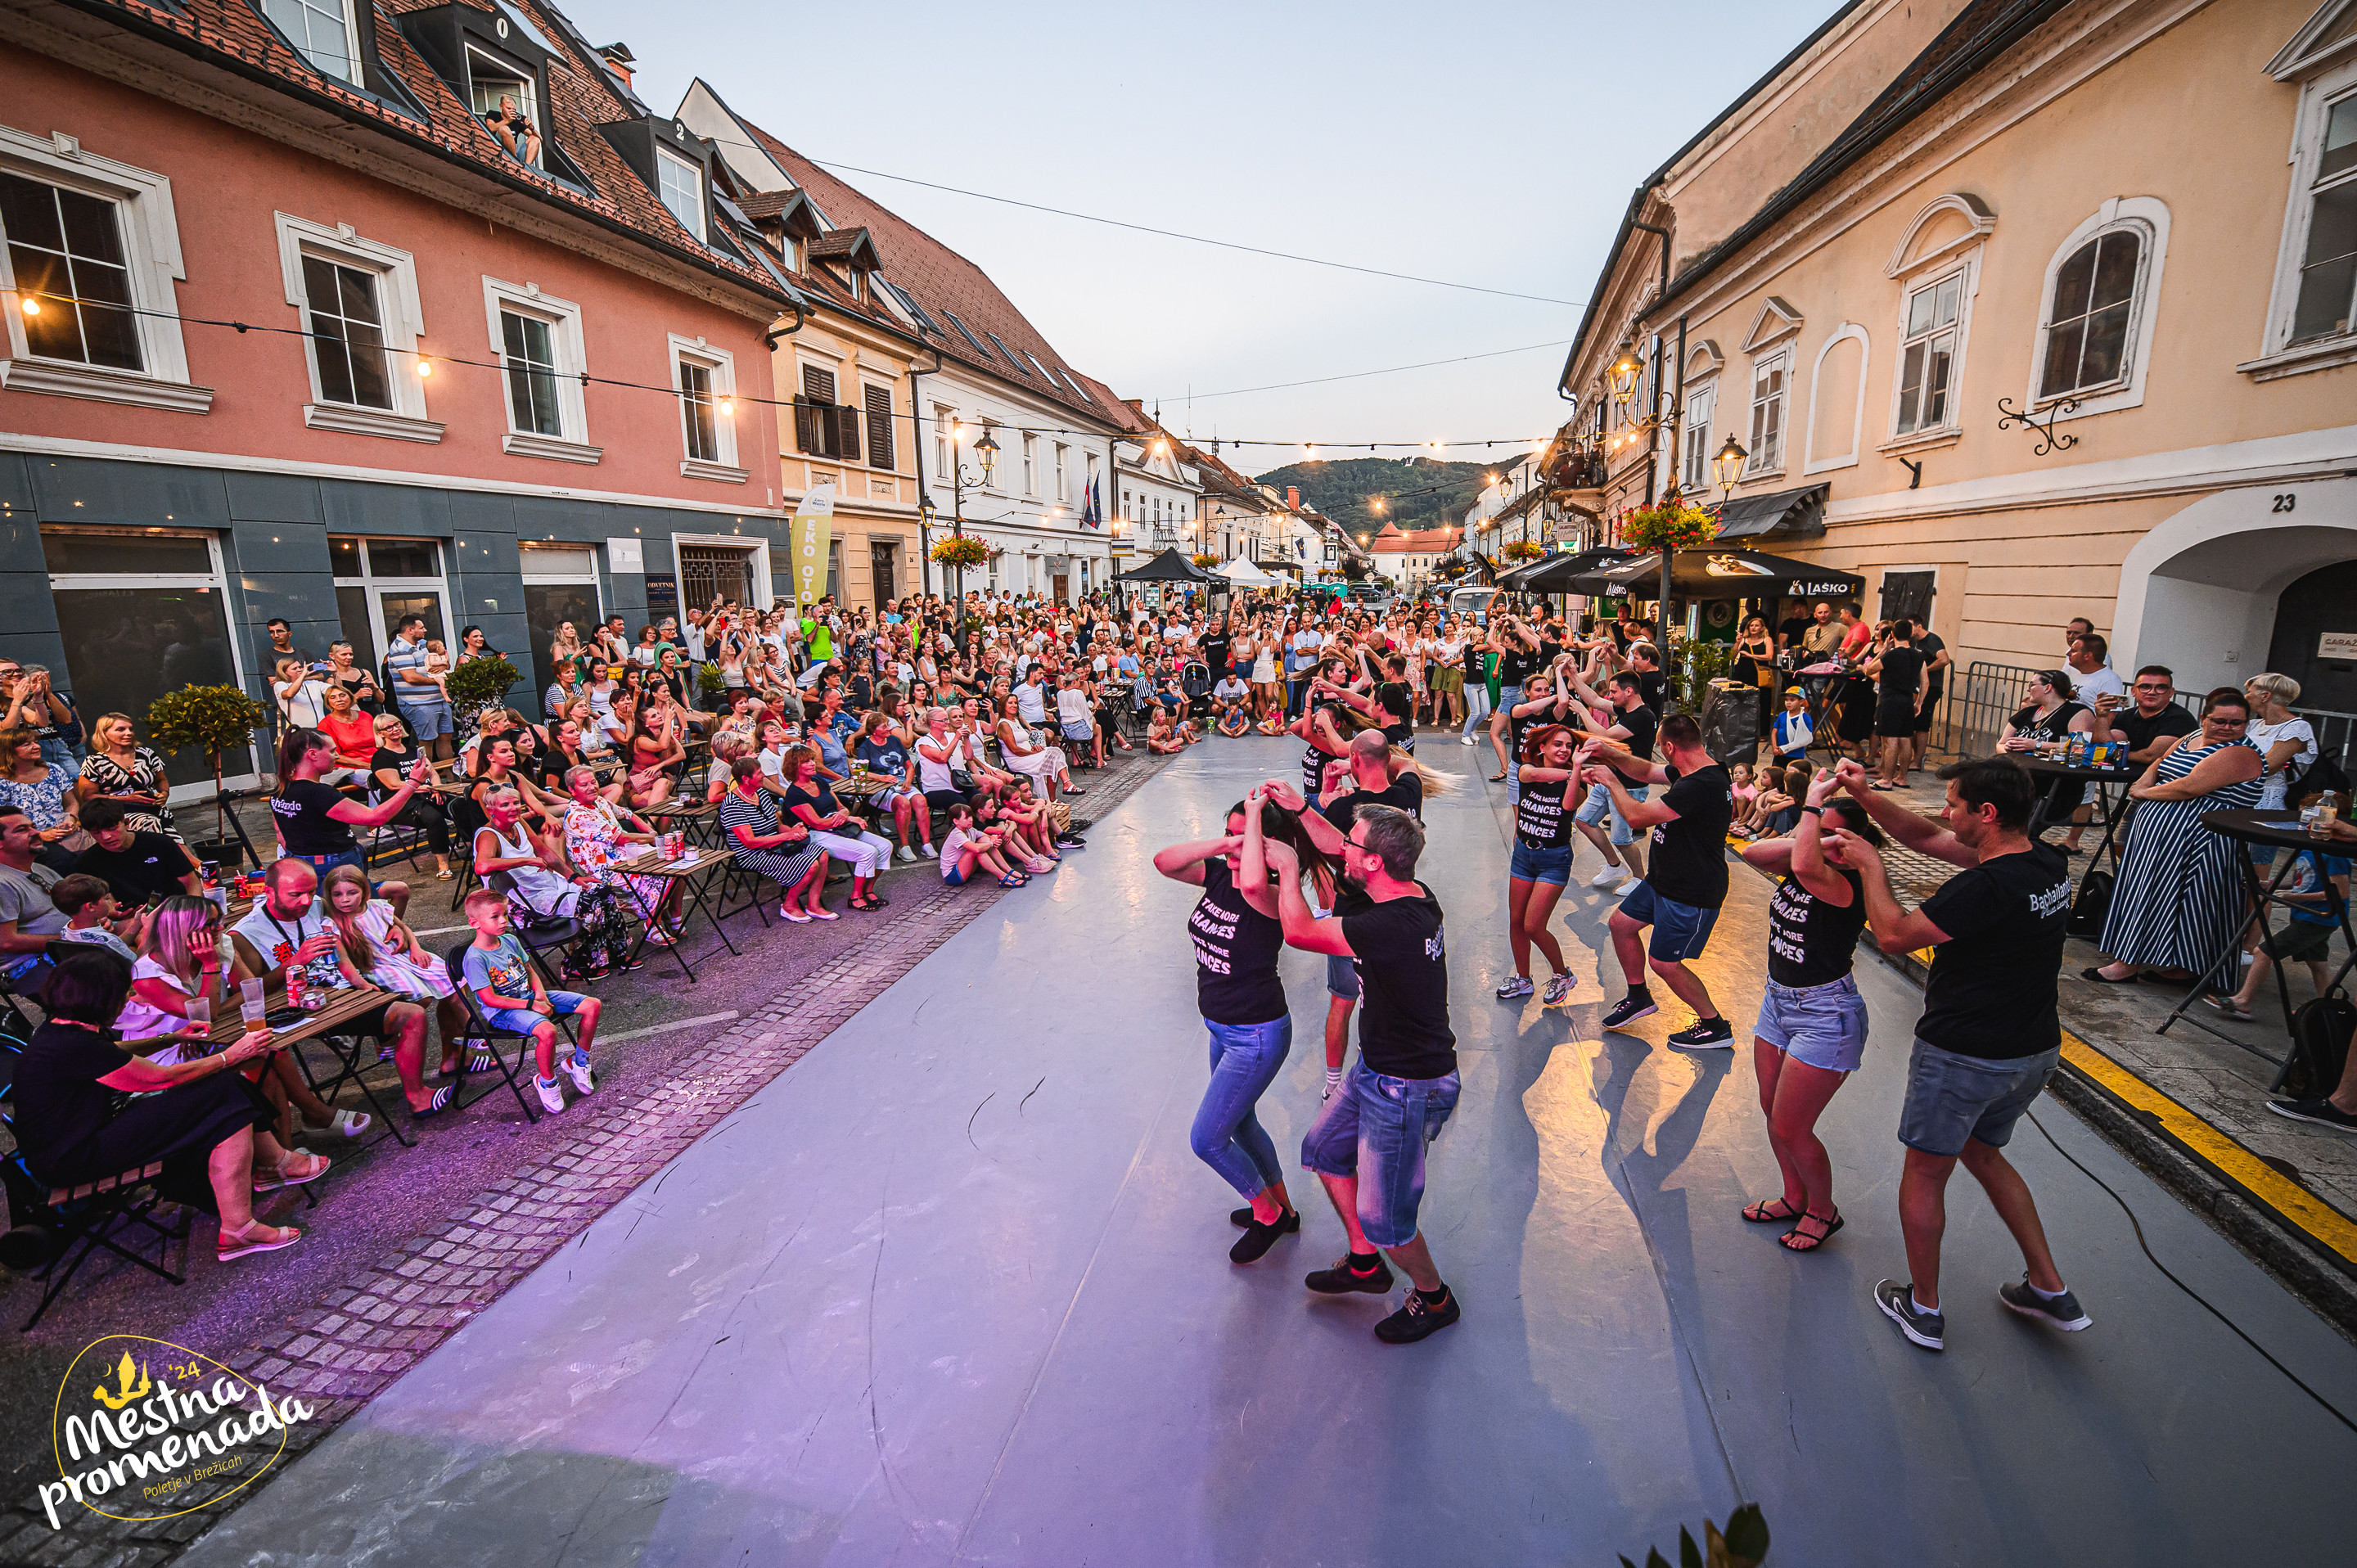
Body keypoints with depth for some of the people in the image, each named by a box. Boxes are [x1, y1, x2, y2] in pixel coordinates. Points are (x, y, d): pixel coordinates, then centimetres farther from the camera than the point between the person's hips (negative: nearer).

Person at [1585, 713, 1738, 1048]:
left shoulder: (1701, 785, -31)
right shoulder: (1691, 772, 1)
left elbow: (1636, 816, -30)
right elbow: (1647, 771, 18)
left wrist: (1612, 782, -14)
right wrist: (1611, 754, 3)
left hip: (1692, 894, -10)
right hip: (1664, 879, 10)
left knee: (1663, 962, 2)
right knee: (1620, 924, 17)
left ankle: (1716, 1027, 21)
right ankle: (1639, 996, 36)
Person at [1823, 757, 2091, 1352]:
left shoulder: (1986, 888, -29)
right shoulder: (2047, 863, -1)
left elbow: (1895, 935, -19)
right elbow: (1926, 838, 7)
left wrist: (1871, 865, -9)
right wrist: (1866, 796, -1)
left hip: (1964, 1057, -8)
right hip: (2036, 1050, 8)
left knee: (1925, 1174, 11)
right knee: (1982, 1152, 29)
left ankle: (1924, 1309, 26)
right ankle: (2050, 1291, 35)